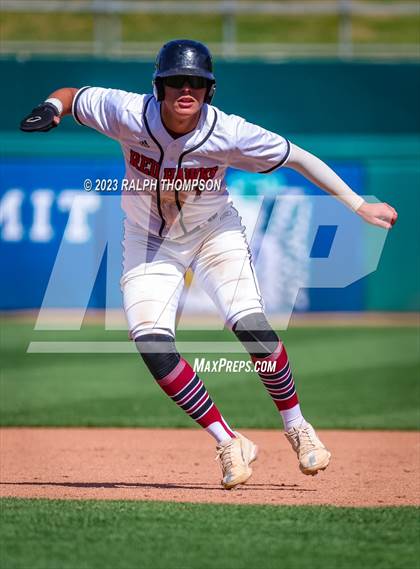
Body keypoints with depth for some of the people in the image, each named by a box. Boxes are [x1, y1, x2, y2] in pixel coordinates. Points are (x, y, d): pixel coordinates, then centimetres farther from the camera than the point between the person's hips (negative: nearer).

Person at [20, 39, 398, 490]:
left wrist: (358, 206, -19)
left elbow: (298, 158, -18)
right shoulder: (129, 114, -25)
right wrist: (52, 109, -34)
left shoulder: (228, 133, -27)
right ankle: (229, 443, -3)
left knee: (250, 325, -20)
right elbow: (71, 94, -10)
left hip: (214, 233, -1)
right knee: (152, 345, -16)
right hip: (148, 239, 1)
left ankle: (296, 427, 4)